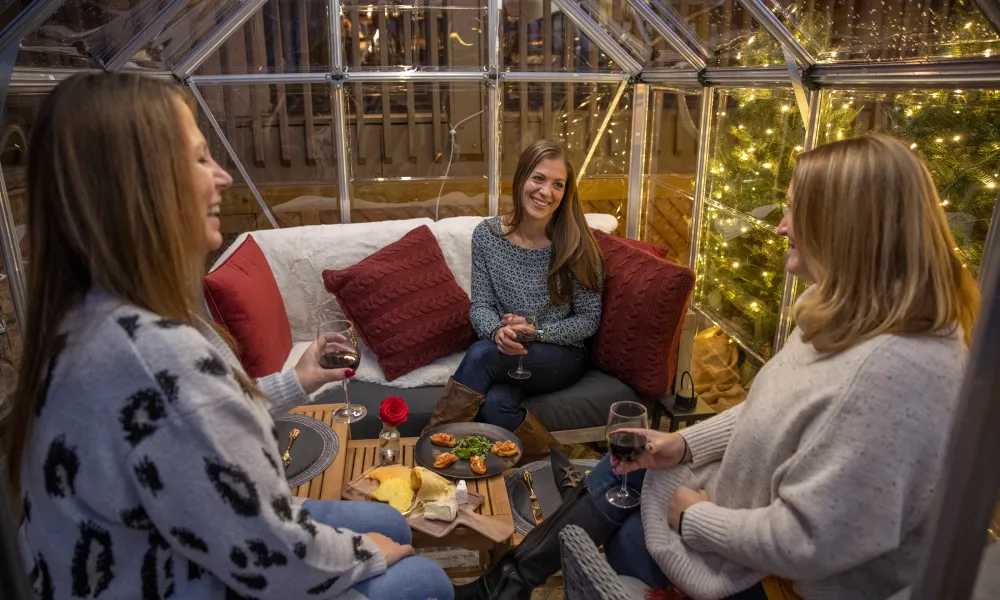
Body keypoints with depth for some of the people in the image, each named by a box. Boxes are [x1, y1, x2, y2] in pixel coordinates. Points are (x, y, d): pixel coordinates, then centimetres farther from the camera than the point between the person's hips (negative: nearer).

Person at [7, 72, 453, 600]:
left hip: (173, 549, 8)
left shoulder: (87, 318, -4)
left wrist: (294, 385, 17)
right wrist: (369, 552, -10)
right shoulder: (157, 355, -37)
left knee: (390, 522, 21)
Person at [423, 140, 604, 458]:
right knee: (495, 404, -33)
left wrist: (537, 332, -19)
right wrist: (498, 331, -22)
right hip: (504, 352, 2)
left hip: (562, 355, -2)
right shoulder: (487, 235, -2)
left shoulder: (577, 245, -9)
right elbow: (480, 306, 1)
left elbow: (589, 319, -3)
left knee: (481, 354, -31)